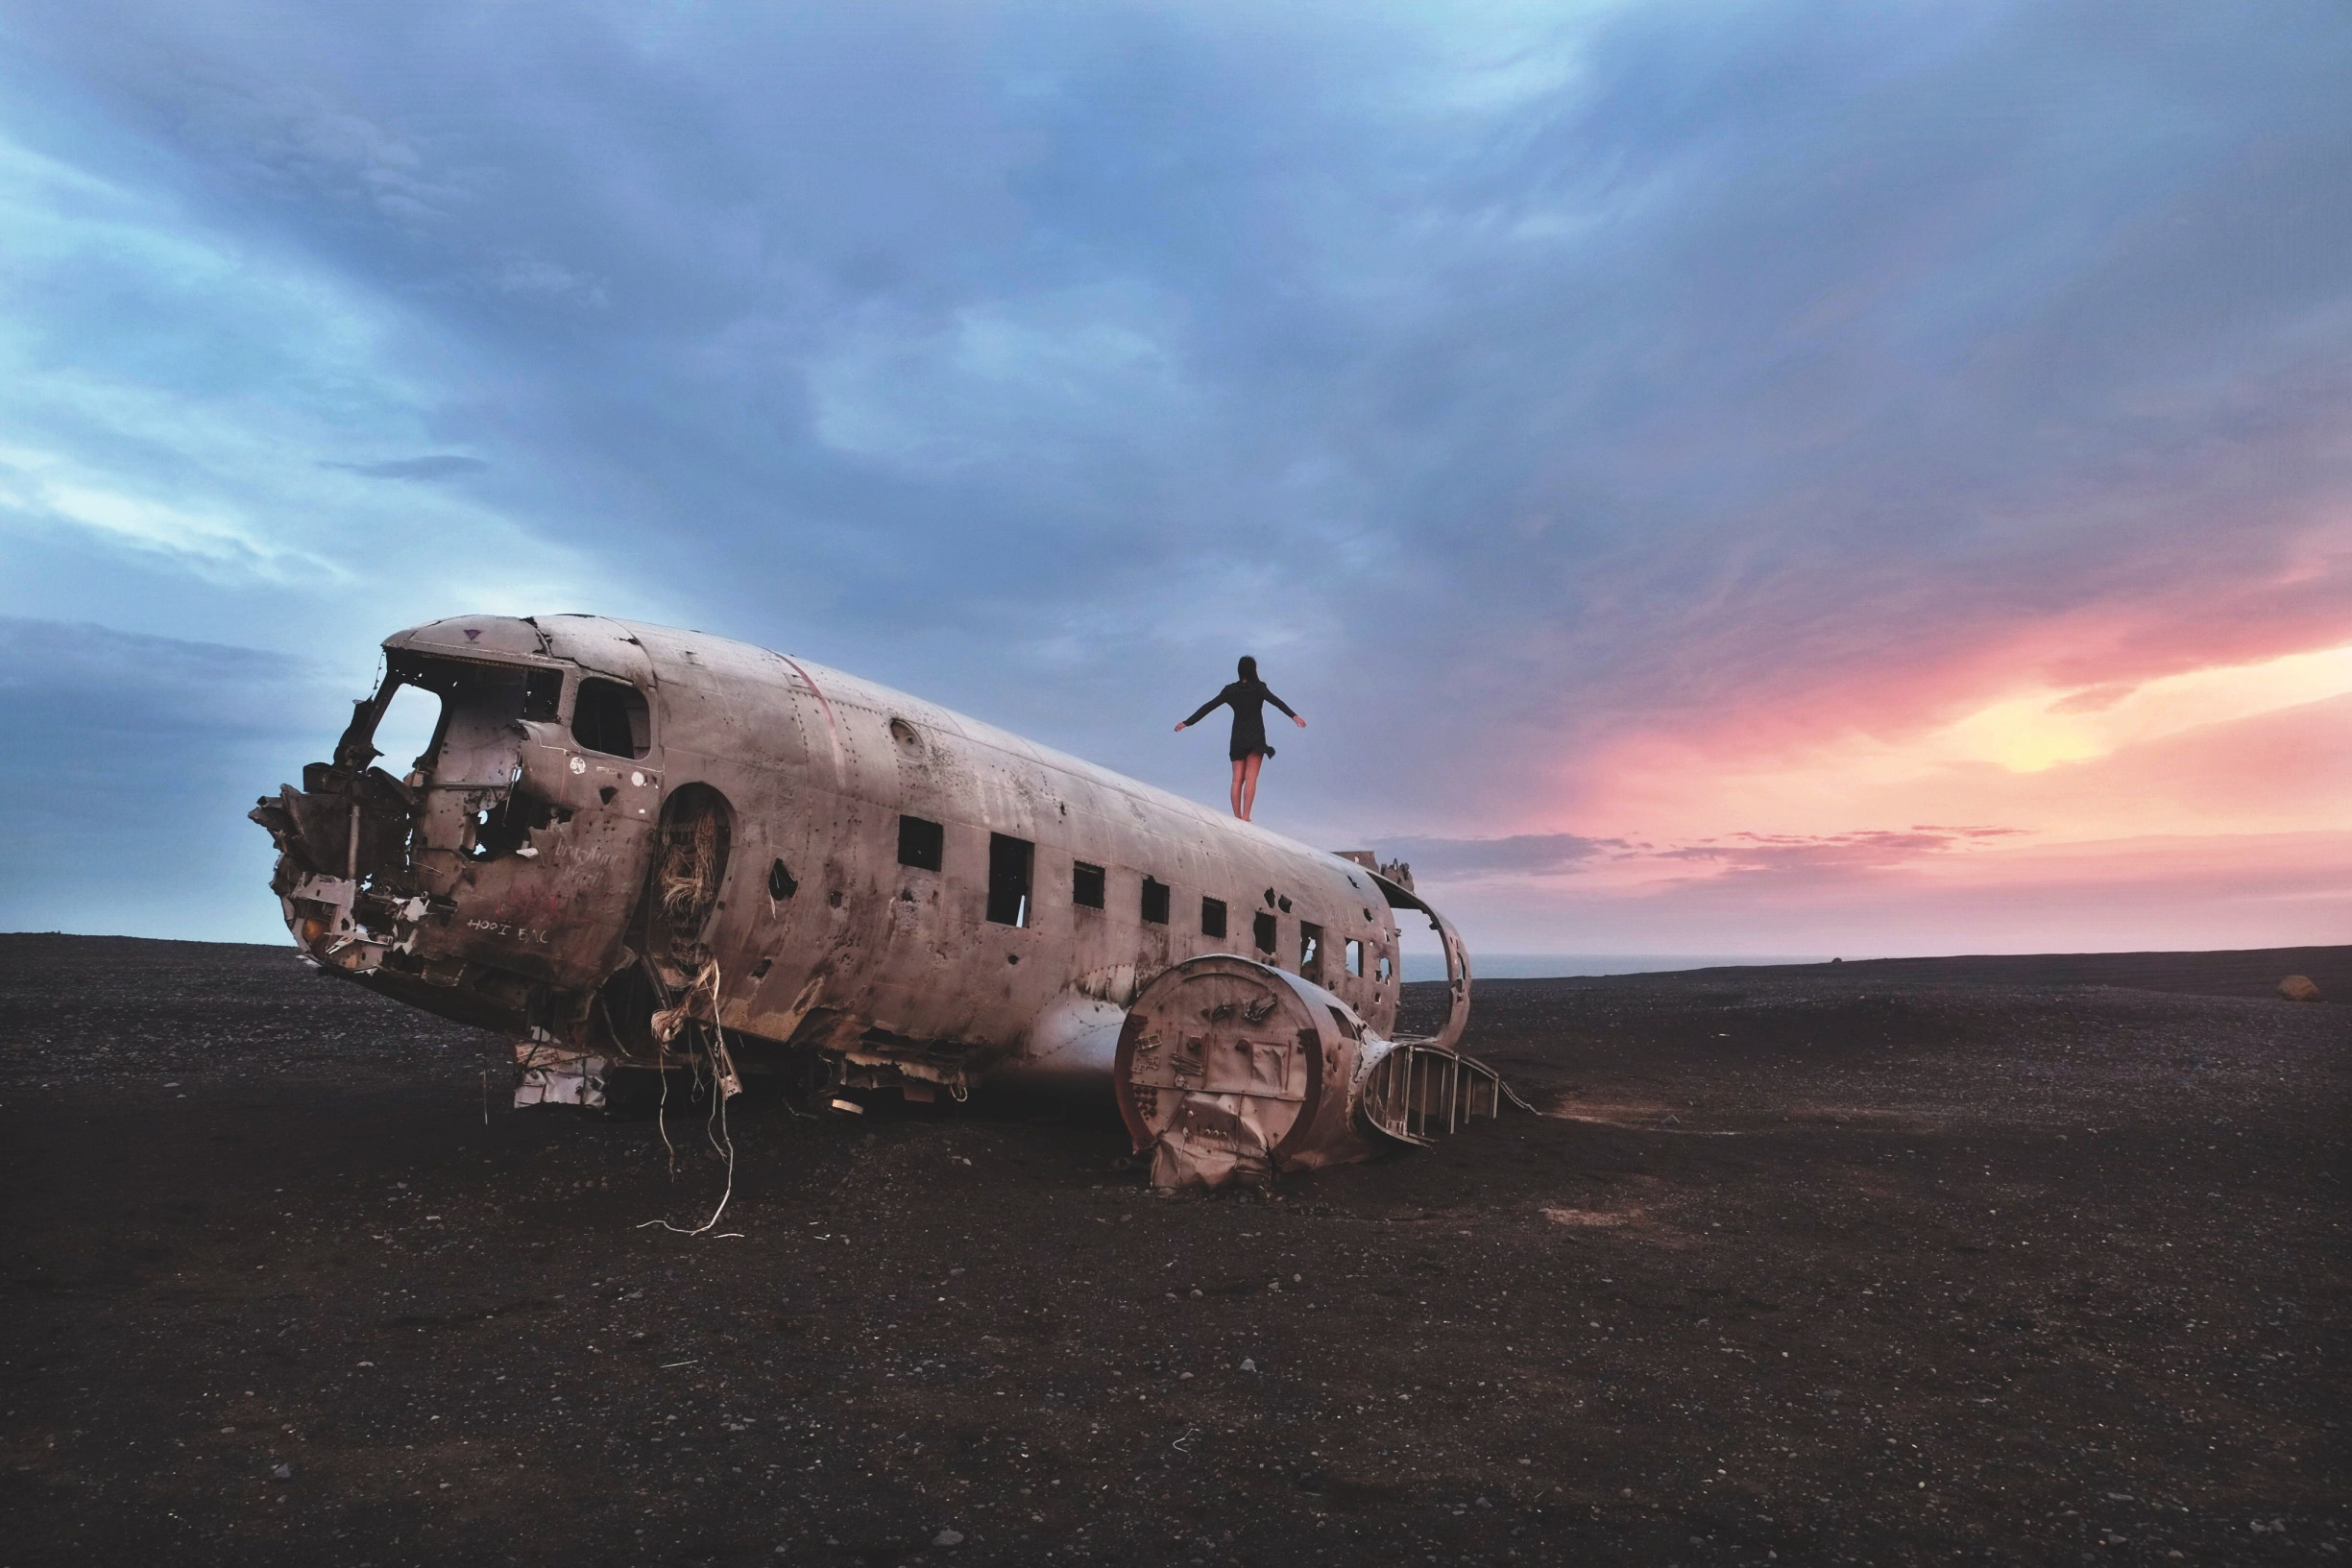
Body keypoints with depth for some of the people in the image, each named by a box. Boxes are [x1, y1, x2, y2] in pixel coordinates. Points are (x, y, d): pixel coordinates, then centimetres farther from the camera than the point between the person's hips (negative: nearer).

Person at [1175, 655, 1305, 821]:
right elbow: (1277, 702, -20)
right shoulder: (1258, 688, -5)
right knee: (1251, 779, -6)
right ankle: (1245, 817, -15)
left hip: (1238, 739, 3)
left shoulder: (1230, 690, 3)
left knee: (1237, 779, 6)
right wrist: (1294, 716, -27)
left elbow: (1207, 707, 5)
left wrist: (1187, 722, 12)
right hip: (1256, 738, -3)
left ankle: (1237, 817, 3)